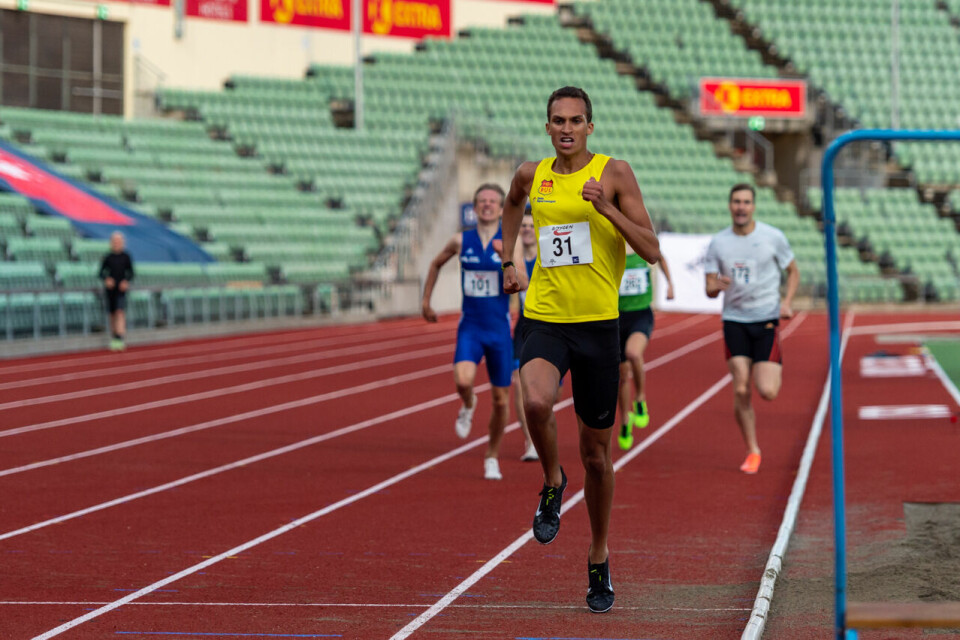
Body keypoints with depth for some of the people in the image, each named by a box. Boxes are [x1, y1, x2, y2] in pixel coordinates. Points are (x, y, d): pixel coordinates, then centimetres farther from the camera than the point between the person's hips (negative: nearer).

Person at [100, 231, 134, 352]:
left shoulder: (126, 257, 3)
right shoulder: (108, 258, 4)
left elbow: (131, 273, 7)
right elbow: (101, 273, 7)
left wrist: (126, 281, -11)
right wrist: (106, 279, -13)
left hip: (121, 288, -2)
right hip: (110, 288, 2)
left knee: (120, 311, -15)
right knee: (112, 314, 6)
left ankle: (120, 338, -24)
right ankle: (113, 338, 17)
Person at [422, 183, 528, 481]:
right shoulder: (461, 241, 1)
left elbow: (522, 283, -16)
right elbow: (436, 264, 20)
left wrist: (505, 257, -29)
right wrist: (426, 301, 19)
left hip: (499, 329, 0)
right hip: (470, 327, 0)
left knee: (501, 399, 6)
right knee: (463, 380, -27)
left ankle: (492, 456, 27)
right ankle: (468, 405, 10)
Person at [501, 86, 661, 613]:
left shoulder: (614, 174, -3)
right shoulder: (532, 175, 7)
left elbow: (651, 251, -8)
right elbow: (513, 204, 33)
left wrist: (607, 208, -20)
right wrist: (508, 262, 23)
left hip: (598, 324, -1)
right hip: (544, 318, 1)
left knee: (596, 451, 8)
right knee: (536, 402, -31)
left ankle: (599, 560, 27)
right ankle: (552, 482, 0)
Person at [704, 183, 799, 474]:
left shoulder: (773, 237, -3)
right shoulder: (718, 243, 1)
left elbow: (793, 272, 10)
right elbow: (709, 289, 3)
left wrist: (787, 303, -7)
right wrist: (717, 286, -21)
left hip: (767, 319, -1)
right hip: (734, 321, 1)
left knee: (767, 391, -11)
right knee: (741, 391, -8)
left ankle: (776, 369, 26)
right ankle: (752, 451, 7)